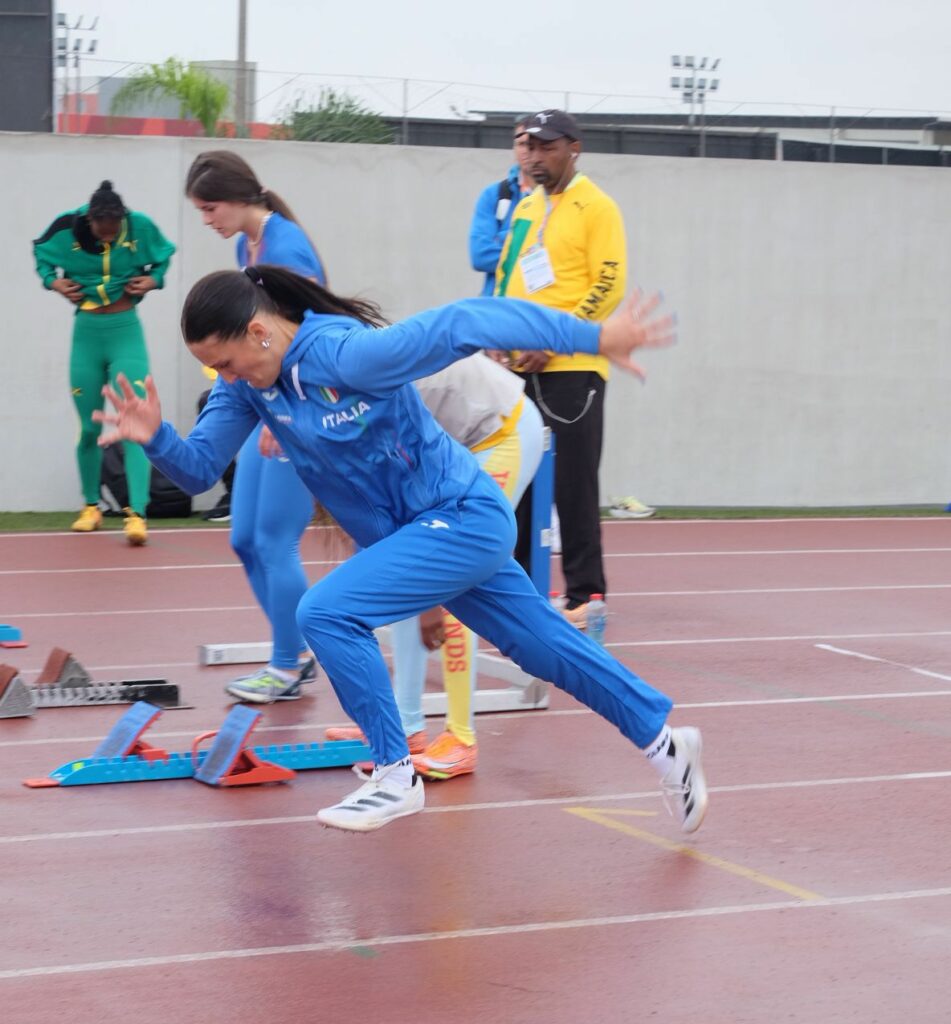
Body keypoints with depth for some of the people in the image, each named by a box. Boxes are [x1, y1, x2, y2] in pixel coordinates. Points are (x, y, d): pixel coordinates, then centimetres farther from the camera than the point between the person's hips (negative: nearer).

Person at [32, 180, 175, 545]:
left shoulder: (140, 227, -10)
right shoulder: (68, 227, -9)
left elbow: (163, 256, 10)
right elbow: (41, 253, 11)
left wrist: (153, 279, -8)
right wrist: (53, 281, -5)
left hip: (126, 331, -2)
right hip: (87, 334, 2)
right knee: (89, 428, 8)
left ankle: (137, 514, -19)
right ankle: (91, 507, 26)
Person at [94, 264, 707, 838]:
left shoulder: (348, 353, -29)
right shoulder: (247, 382, -5)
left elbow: (465, 324, -28)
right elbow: (199, 468, -5)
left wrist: (594, 336, -26)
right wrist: (156, 438, -27)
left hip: (462, 520, -9)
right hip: (424, 531, 9)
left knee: (327, 612, -20)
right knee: (548, 646, 18)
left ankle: (396, 778, -7)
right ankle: (663, 740, 34)